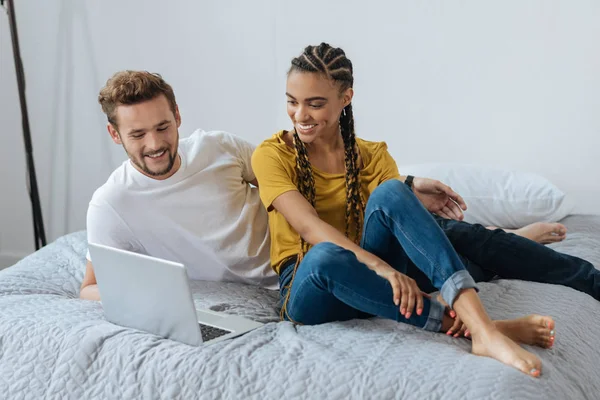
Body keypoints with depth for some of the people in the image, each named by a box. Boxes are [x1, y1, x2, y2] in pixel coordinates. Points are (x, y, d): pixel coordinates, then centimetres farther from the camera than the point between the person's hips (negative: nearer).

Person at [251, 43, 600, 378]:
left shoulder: (372, 155, 9)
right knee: (325, 255, -39)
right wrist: (381, 266, -31)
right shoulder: (272, 154, -2)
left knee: (390, 192, -27)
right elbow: (309, 227, -18)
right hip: (308, 288, -2)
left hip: (366, 277, 3)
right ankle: (461, 325, -35)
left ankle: (480, 323, -37)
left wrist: (413, 196, -26)